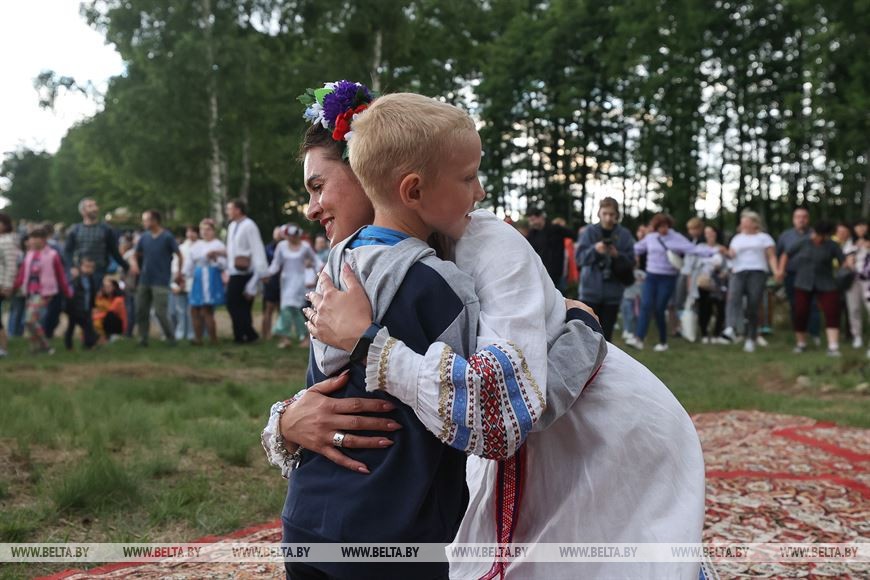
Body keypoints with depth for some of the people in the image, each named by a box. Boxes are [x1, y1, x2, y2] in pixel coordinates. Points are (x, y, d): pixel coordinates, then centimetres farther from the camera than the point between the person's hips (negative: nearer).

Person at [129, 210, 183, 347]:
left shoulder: (167, 237, -6)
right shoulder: (144, 237, 7)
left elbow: (180, 256, -2)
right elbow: (136, 255, 13)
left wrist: (179, 274, -3)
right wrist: (134, 263, -8)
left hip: (160, 282, -5)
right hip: (144, 280, 5)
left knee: (160, 312, -8)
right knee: (141, 311, 5)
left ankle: (171, 338, 6)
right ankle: (143, 339, 15)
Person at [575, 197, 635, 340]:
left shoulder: (624, 235, 1)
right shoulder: (590, 232, 0)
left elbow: (630, 262, 0)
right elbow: (580, 257, -7)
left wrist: (617, 255, -18)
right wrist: (594, 249, -24)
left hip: (612, 292, 1)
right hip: (590, 291, -1)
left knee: (606, 333, 6)